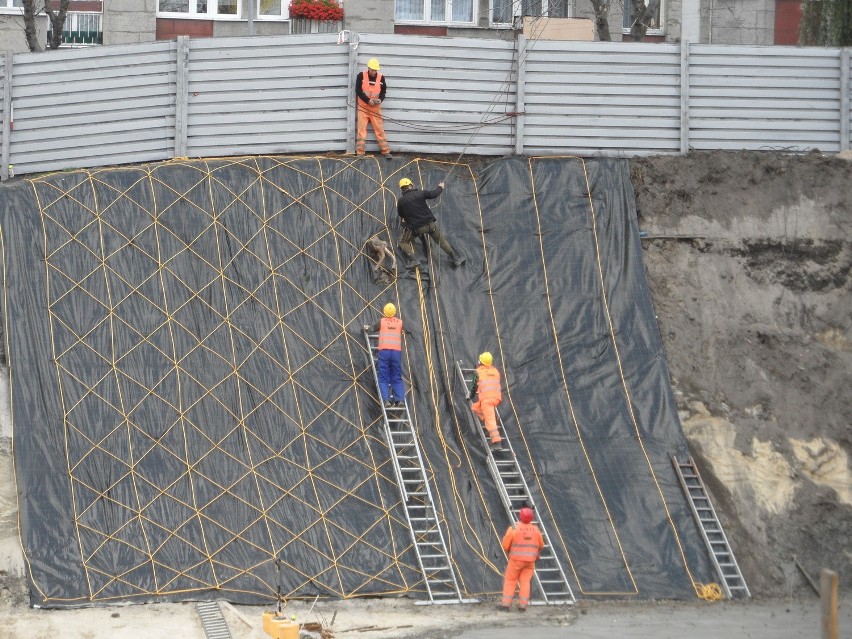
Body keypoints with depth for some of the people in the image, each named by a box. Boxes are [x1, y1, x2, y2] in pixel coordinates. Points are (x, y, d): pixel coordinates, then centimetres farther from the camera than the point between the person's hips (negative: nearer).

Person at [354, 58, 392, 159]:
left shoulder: (381, 78, 0)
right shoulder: (361, 76, -6)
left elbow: (383, 91, 8)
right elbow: (358, 90, -9)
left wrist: (380, 100, -13)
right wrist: (368, 100, -19)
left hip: (375, 108, 2)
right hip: (363, 106, -2)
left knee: (379, 129, 2)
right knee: (361, 129, -5)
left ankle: (385, 151, 6)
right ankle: (360, 152, -4)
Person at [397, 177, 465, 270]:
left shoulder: (401, 201, -8)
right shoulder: (420, 193, -7)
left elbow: (401, 214, 7)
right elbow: (433, 194, 7)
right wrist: (440, 188, 28)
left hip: (415, 228, -2)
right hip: (430, 224, 2)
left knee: (403, 242, 16)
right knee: (442, 241, 20)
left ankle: (413, 260, -3)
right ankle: (456, 258, 24)